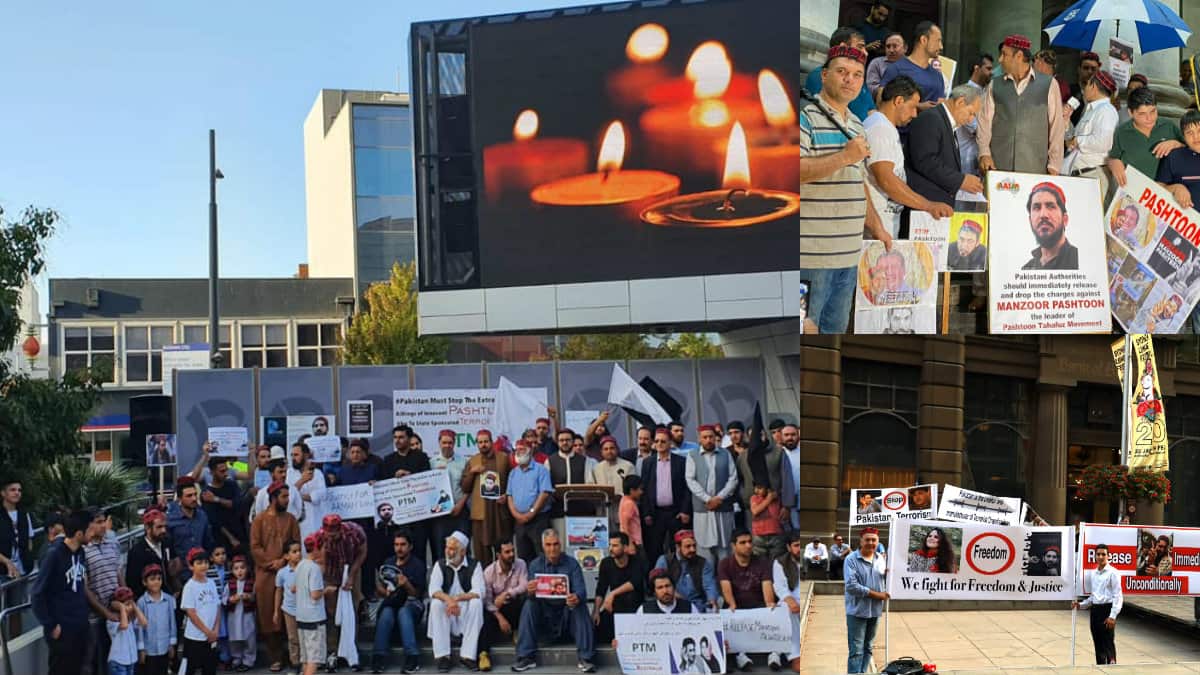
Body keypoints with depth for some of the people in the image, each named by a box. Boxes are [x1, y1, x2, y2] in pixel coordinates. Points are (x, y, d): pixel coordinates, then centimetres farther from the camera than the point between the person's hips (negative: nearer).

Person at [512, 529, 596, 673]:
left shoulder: (572, 564, -2)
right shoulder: (535, 565, 1)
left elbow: (580, 589, -15)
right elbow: (532, 595, -9)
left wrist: (577, 597, -40)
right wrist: (530, 591, -36)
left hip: (567, 610, -1)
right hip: (545, 615, 1)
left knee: (581, 607, -29)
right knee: (529, 604, -24)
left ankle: (585, 658, -28)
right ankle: (526, 657, -23)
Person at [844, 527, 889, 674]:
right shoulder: (851, 559, -10)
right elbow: (851, 586, -18)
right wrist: (875, 594, -15)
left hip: (875, 611, 6)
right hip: (857, 611, -6)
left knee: (867, 648, 14)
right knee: (856, 650, -6)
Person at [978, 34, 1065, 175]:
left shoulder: (1048, 84, 5)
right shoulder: (995, 86, 11)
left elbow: (1056, 126, 3)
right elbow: (985, 121, 7)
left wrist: (1054, 165, -3)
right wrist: (984, 153, -9)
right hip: (998, 167, 2)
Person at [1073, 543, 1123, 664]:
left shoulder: (1113, 573, -7)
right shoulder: (1092, 574, 13)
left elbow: (1118, 596, -11)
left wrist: (1112, 616, -17)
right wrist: (1080, 605, 7)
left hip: (1107, 609, -7)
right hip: (1094, 610, 7)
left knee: (1108, 644, -8)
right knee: (1098, 644, 11)